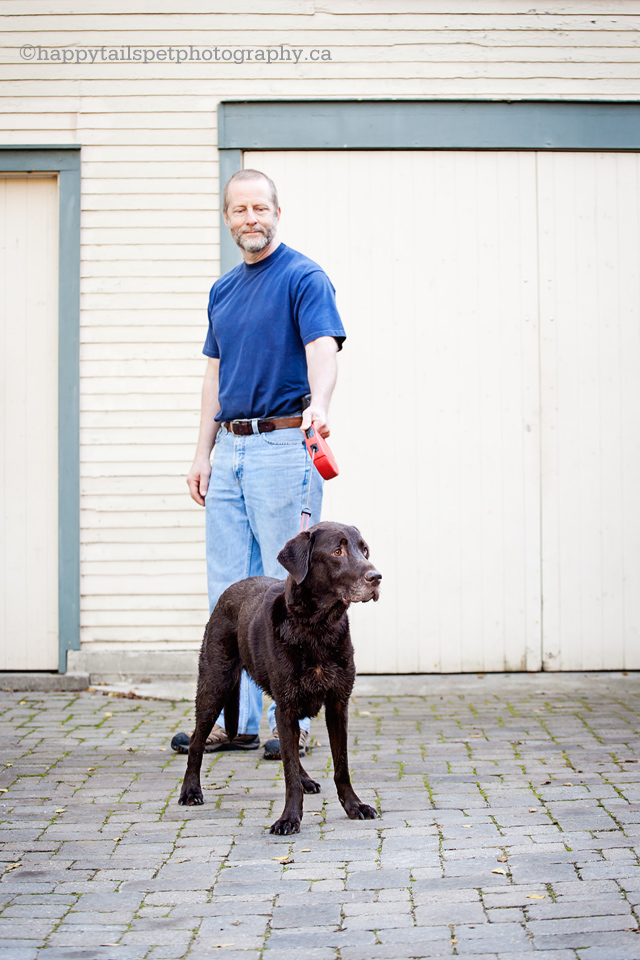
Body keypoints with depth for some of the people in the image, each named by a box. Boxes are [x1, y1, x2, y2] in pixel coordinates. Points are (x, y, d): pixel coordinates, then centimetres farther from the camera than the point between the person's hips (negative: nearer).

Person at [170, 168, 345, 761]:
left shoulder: (304, 278, -6)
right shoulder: (223, 290, 17)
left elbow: (322, 349, -21)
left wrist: (319, 405, -41)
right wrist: (203, 454, 13)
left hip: (283, 445, -7)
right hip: (230, 449, 8)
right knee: (228, 589, 8)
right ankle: (234, 720, 14)